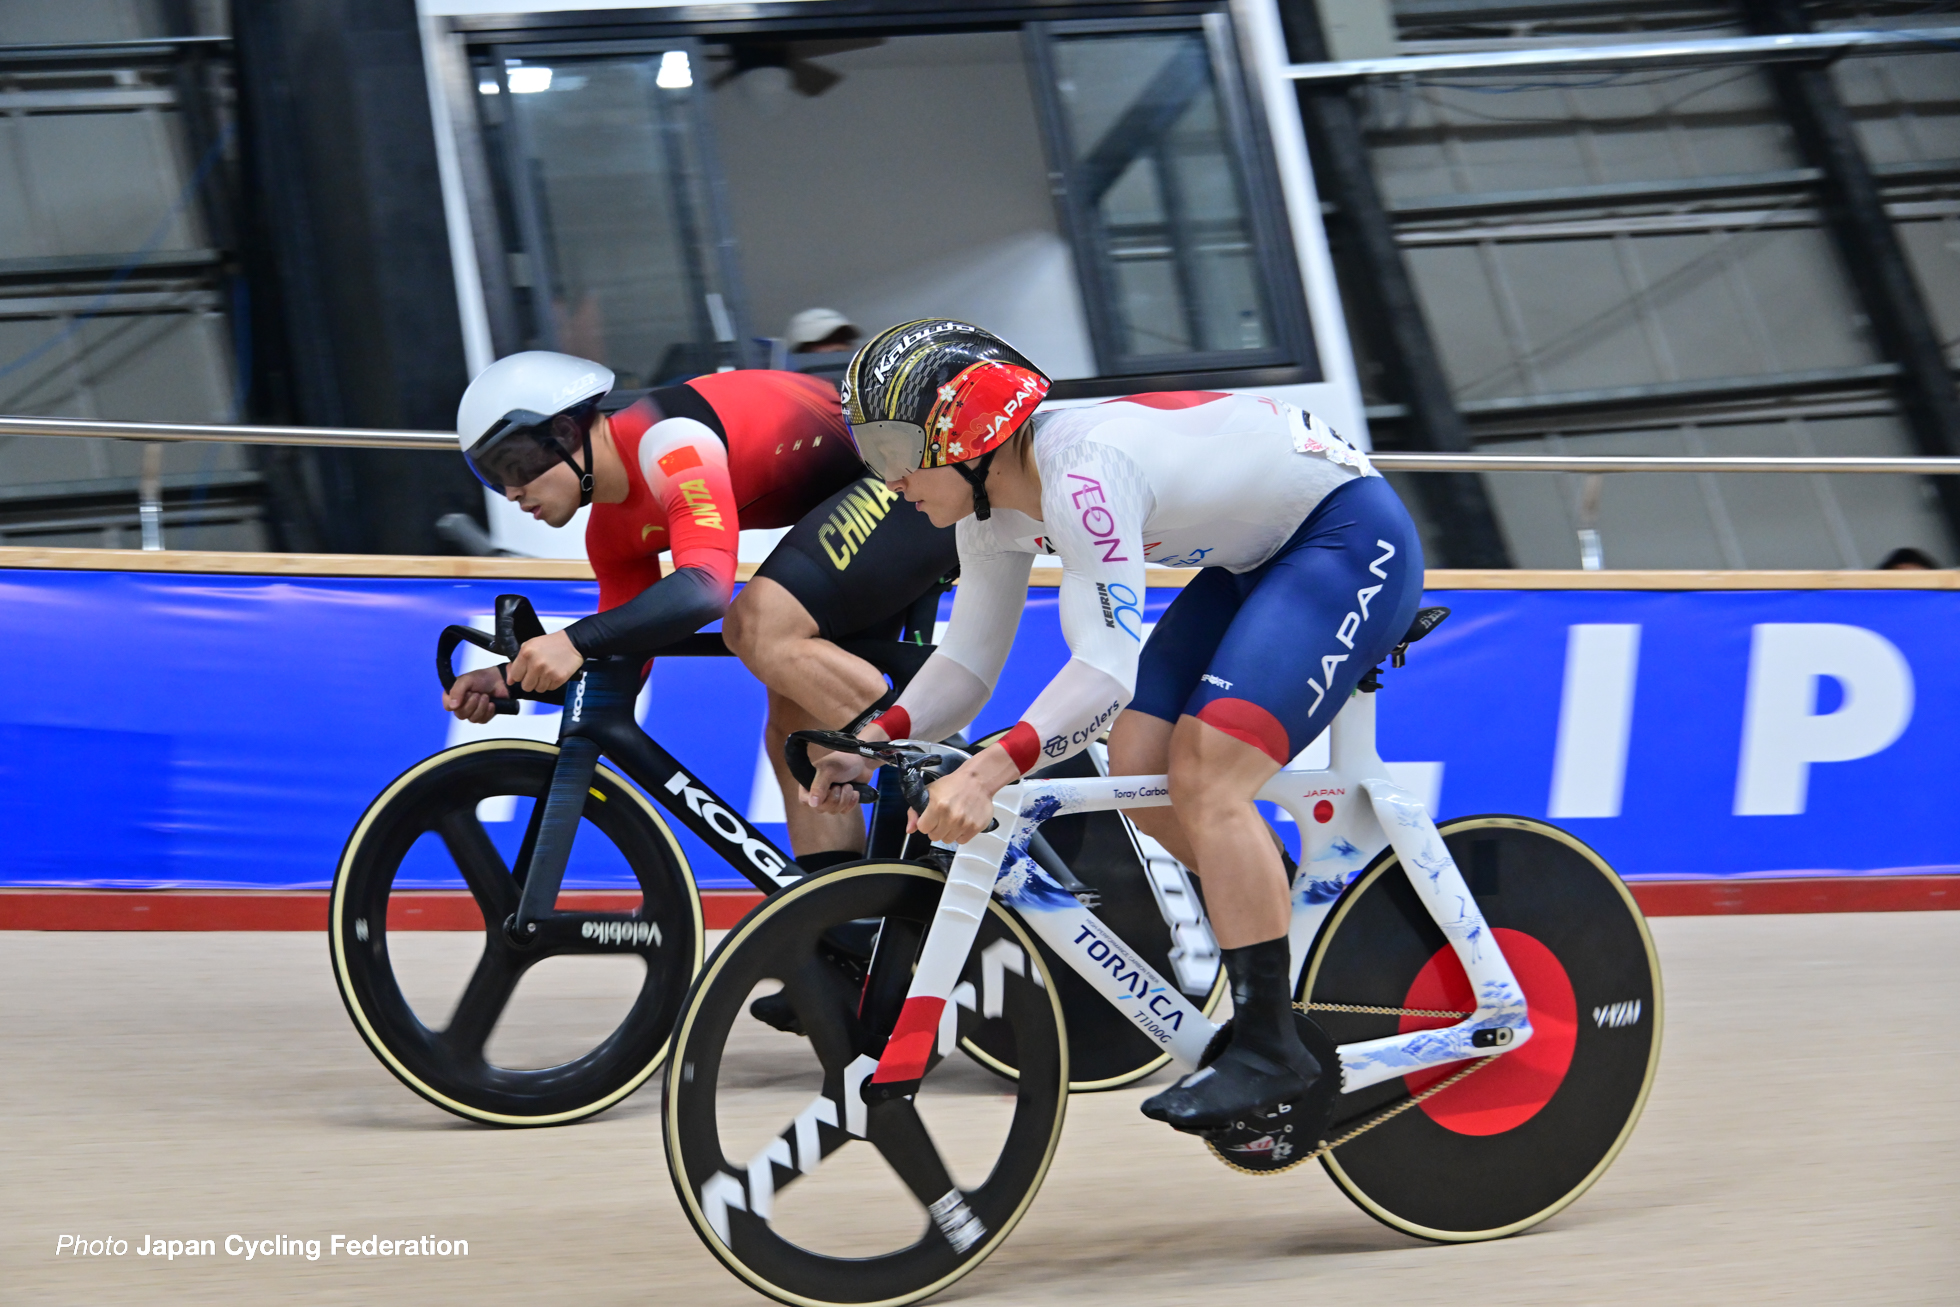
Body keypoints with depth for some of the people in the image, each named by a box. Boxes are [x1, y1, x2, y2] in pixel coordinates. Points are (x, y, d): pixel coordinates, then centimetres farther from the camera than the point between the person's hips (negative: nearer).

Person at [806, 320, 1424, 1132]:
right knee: (1137, 772, -1)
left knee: (1203, 778, -20)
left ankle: (1271, 1047, -12)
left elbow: (1107, 668, -38)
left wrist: (989, 771, -47)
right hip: (1258, 558, 10)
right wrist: (875, 740, -11)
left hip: (1354, 542, -9)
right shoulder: (996, 504, -3)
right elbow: (968, 660, 5)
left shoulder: (1083, 474, -32)